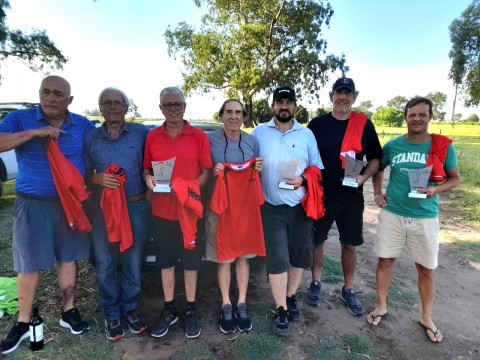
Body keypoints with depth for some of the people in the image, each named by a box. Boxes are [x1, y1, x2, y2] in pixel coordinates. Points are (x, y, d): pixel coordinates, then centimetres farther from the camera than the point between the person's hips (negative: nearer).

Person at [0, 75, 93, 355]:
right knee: (30, 264, 7)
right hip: (33, 204, -1)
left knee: (69, 258, 12)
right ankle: (24, 322, 25)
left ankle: (69, 311, 29)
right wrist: (34, 132, -23)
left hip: (72, 203, 2)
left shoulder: (84, 125, 2)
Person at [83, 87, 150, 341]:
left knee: (132, 262, 9)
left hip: (135, 207, -1)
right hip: (102, 209, 1)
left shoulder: (141, 133, 2)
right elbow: (85, 176, 10)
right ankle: (111, 314, 26)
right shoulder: (90, 138, 7)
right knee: (106, 264, 8)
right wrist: (98, 179, -11)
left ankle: (129, 309, 29)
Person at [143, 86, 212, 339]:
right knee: (166, 261, 15)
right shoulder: (152, 136, 5)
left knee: (190, 261, 10)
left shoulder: (199, 136, -2)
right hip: (161, 210, 3)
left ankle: (191, 311, 29)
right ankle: (169, 310, 33)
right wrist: (148, 178, -10)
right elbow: (146, 168, 12)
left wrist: (190, 186, -17)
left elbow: (206, 171, -1)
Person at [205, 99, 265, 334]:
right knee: (223, 257, 6)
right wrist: (214, 172, -17)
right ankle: (226, 306, 23)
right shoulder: (210, 139, -2)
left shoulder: (252, 141, 7)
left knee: (244, 255, 10)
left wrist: (258, 169, -7)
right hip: (220, 206, -2)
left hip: (247, 205, 3)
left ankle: (242, 305, 26)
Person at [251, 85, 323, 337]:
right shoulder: (259, 133, 3)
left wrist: (303, 179, -12)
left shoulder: (307, 134, 6)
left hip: (300, 206, 3)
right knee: (277, 258, -1)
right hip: (271, 207, -2)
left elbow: (317, 168, 6)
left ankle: (291, 298, 33)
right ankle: (281, 310, 14)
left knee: (299, 255, 12)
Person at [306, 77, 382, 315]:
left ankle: (348, 290, 29)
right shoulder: (317, 124, -1)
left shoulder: (364, 124, 0)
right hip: (320, 194, 0)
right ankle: (316, 283, 31)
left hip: (351, 196, 1)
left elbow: (375, 158, 6)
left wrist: (364, 177, -12)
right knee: (316, 240, 10)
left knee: (350, 244, 10)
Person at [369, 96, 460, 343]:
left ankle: (427, 318, 31)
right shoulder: (392, 145, 0)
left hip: (425, 217, -1)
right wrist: (377, 192, 3)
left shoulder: (443, 146, -4)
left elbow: (455, 178, 4)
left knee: (425, 269, 10)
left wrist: (436, 189, -16)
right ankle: (381, 306, 30)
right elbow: (377, 169, 16)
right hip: (392, 214, 1)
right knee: (385, 261, 9)